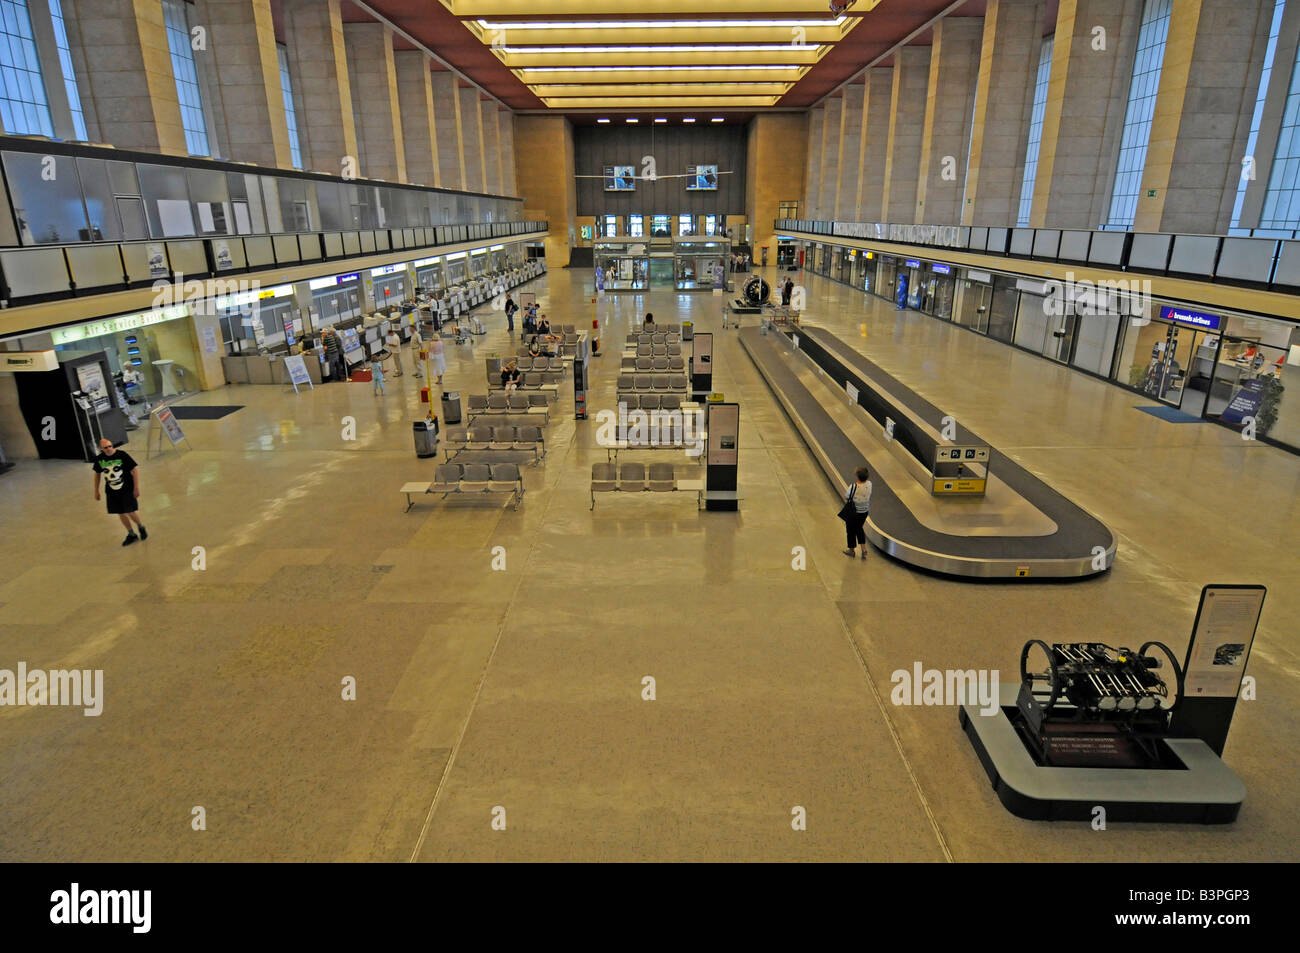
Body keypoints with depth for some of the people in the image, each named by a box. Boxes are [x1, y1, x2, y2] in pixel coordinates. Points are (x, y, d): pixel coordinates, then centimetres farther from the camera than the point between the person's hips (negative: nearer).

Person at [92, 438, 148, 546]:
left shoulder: (122, 455, -15)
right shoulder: (99, 459, -4)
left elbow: (135, 470, -11)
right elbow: (97, 474, 13)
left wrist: (136, 488, -13)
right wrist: (96, 491, 16)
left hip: (127, 489, -4)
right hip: (112, 492, 4)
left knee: (130, 512, -7)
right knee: (120, 514, 8)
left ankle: (141, 527, 23)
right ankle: (131, 534, 25)